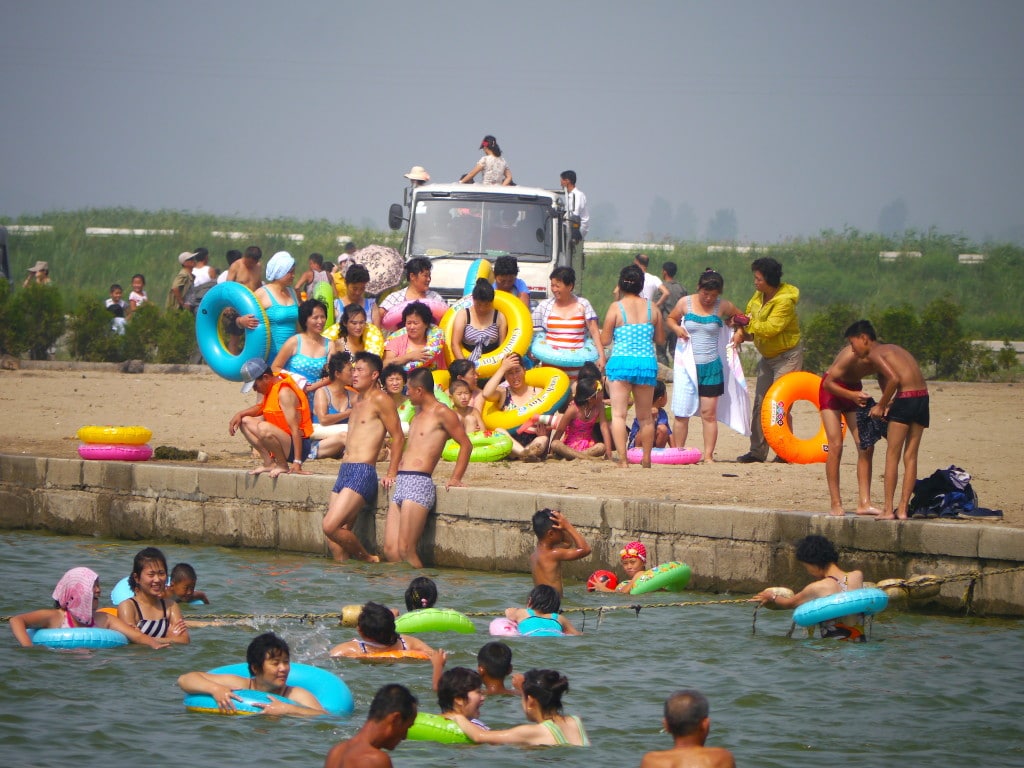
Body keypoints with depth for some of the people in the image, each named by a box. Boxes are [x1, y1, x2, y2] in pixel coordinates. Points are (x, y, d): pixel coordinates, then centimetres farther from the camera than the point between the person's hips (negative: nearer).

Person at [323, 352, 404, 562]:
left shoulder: (380, 400, -6)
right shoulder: (358, 399, 20)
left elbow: (398, 437, -9)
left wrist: (391, 474, -11)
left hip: (363, 473, -9)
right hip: (345, 471, 9)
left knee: (331, 526, -18)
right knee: (337, 535, 2)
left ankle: (367, 559, -1)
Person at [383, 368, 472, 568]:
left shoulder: (441, 413, -3)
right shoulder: (418, 414, 23)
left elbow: (466, 444, -5)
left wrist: (455, 478, -10)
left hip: (419, 484, -9)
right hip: (400, 484, 9)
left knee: (405, 550, -16)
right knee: (390, 551, 0)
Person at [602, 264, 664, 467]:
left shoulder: (616, 307, -4)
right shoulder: (652, 308, 5)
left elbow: (604, 340, -1)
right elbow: (660, 338, 12)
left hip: (621, 362, -3)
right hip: (647, 363, 3)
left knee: (618, 414, -5)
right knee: (645, 416, 15)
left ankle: (622, 459, -18)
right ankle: (646, 459, 20)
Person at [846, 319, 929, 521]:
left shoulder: (874, 354, -2)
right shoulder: (892, 349, 24)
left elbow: (894, 379, -16)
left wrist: (881, 406, -5)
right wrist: (888, 403, 11)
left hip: (906, 398, -8)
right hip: (923, 397, 8)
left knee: (892, 455, -1)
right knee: (910, 455, 10)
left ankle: (888, 509, -3)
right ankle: (903, 508, 9)